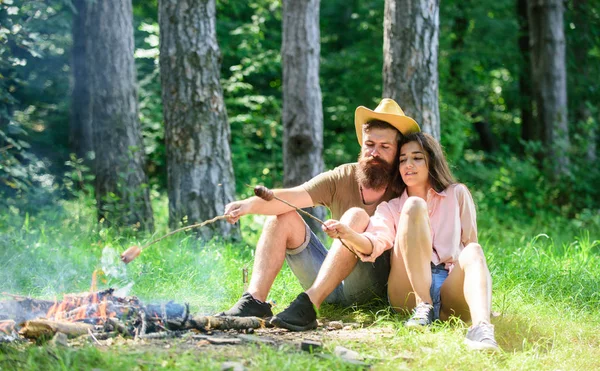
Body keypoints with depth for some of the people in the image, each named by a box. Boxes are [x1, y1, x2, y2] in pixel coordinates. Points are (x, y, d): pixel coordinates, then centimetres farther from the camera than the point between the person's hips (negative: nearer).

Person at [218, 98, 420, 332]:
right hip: (331, 281, 5)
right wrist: (251, 204, -33)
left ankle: (308, 306, -38)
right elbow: (293, 196, -14)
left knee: (356, 216, -28)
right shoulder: (342, 179, 1)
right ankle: (255, 301, -22)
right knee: (282, 217, -7)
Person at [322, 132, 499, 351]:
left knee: (474, 252, -32)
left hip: (451, 289, 0)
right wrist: (348, 234, -25)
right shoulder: (390, 208, 17)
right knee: (414, 206, -18)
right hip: (409, 291, 0)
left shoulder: (457, 195, 18)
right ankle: (423, 307, -30)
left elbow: (470, 243, 15)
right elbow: (376, 242, -4)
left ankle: (481, 327, -60)